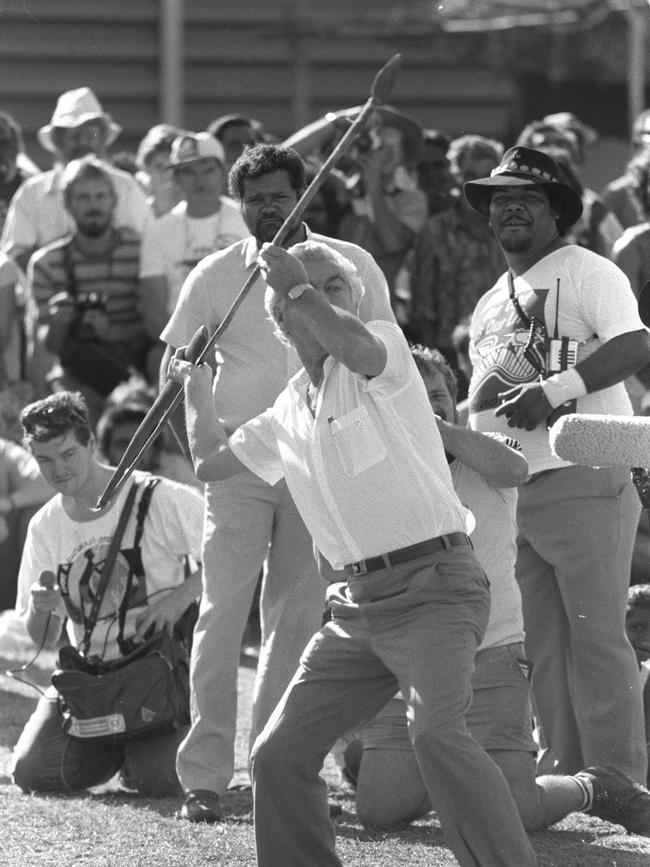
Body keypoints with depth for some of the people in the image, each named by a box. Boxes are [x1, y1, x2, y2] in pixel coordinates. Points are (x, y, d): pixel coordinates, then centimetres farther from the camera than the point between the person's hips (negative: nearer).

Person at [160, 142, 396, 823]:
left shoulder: (351, 267, 3)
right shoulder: (214, 276, 4)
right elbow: (173, 364, 11)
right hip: (239, 460, -1)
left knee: (297, 615, 5)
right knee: (222, 611, -8)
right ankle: (203, 777, -8)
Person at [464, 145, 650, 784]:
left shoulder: (588, 272, -1)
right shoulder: (490, 304, 23)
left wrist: (552, 390, -23)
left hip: (584, 477, -8)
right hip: (508, 486, 8)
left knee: (595, 634, -10)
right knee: (540, 642, 8)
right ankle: (565, 770, 13)